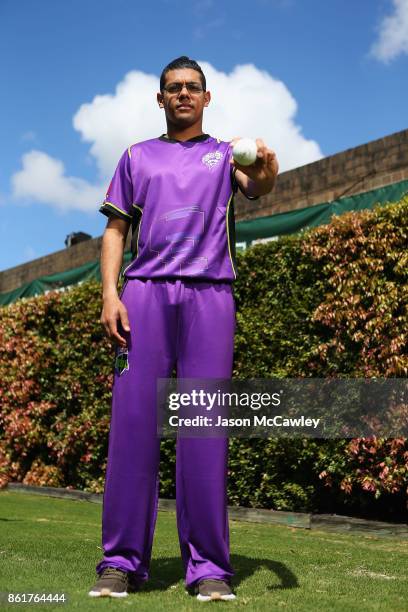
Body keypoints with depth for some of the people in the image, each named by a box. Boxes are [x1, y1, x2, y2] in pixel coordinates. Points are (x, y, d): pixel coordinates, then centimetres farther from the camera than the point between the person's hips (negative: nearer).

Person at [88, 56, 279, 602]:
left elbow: (255, 187, -4)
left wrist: (266, 172, -29)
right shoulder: (137, 157, 22)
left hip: (210, 294, -1)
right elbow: (116, 230, 15)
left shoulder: (226, 152, 18)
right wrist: (109, 294, -1)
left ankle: (209, 567, -4)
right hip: (145, 291, 1)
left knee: (205, 425, -7)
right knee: (133, 419, -7)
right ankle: (122, 561, -3)